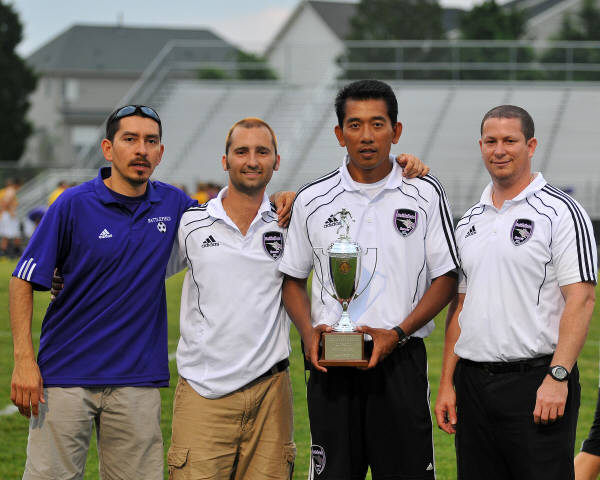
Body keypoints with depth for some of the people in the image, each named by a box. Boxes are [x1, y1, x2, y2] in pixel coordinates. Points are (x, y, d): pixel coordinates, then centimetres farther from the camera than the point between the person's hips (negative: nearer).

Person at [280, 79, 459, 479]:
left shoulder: (424, 194, 1)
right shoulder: (312, 201, 5)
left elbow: (446, 278, 2)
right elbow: (293, 278, 14)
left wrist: (398, 333, -11)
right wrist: (309, 331, -5)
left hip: (400, 359, -1)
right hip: (331, 364, 1)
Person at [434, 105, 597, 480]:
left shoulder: (562, 211, -5)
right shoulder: (470, 221, 15)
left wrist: (557, 377, -21)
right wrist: (447, 383, 11)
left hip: (536, 381, -6)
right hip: (473, 385, 6)